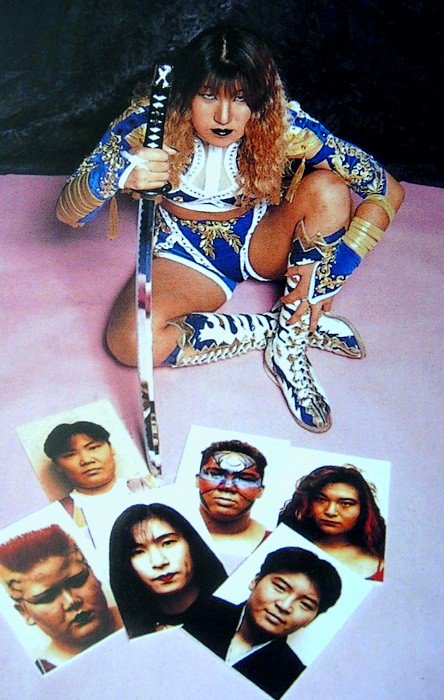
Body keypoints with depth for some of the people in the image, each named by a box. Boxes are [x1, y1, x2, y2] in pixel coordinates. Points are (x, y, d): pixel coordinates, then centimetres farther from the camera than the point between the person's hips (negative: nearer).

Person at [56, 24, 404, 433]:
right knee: (129, 341, -30)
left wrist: (330, 268, -28)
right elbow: (68, 213, -25)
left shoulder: (283, 125, -23)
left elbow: (388, 190, -20)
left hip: (261, 239, 1)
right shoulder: (151, 124, -23)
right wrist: (120, 174, -47)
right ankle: (276, 327, -13)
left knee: (327, 189, -30)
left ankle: (289, 348, -19)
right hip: (186, 251, 0)